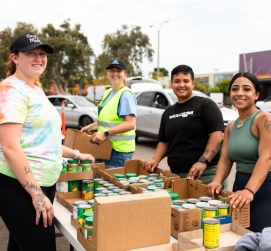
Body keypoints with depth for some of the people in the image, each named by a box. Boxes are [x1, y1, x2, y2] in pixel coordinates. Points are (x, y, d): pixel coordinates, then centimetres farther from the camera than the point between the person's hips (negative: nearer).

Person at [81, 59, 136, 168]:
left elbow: (131, 124, -23)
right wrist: (89, 127, 15)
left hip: (119, 150, -9)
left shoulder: (126, 95, -13)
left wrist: (105, 133, -26)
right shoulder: (107, 92, 15)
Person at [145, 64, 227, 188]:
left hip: (206, 173, -5)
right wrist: (155, 159, 2)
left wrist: (203, 161, -22)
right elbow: (164, 142, 20)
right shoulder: (168, 113, 16)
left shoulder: (206, 105, -3)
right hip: (176, 175, 6)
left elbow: (217, 135, -11)